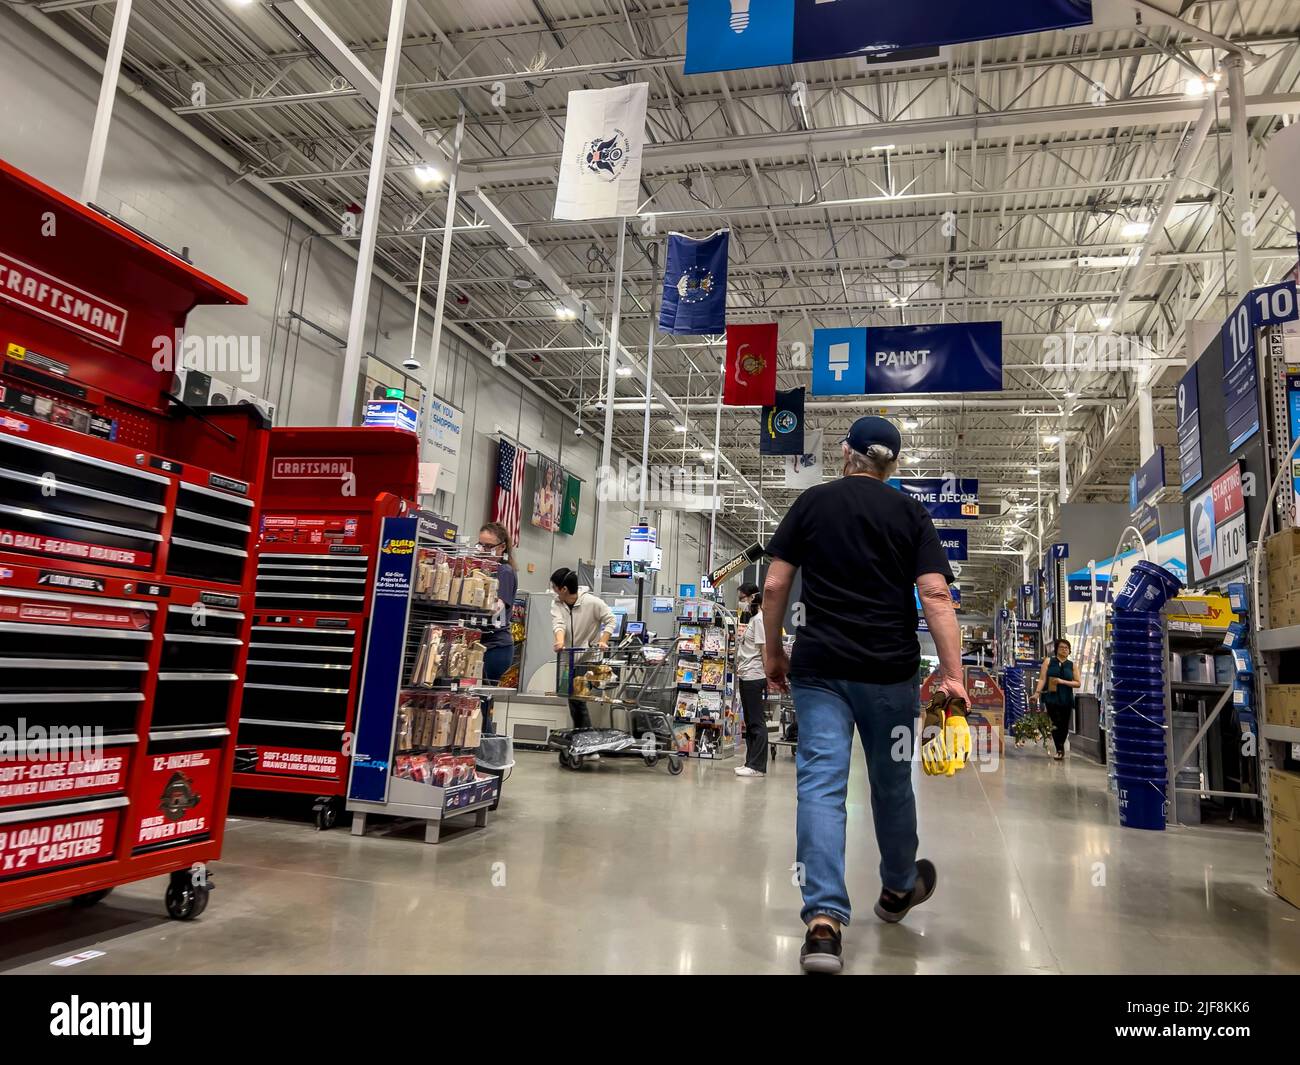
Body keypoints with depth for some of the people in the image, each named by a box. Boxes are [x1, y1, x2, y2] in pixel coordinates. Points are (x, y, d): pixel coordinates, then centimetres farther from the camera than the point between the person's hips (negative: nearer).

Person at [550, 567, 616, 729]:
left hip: (589, 656, -6)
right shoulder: (557, 604, -2)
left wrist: (603, 641, -21)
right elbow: (558, 624, -18)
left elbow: (610, 620, -8)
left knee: (577, 697, -11)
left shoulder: (592, 602, -15)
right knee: (573, 697, 11)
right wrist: (560, 642, -38)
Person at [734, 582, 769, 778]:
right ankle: (751, 762, 19)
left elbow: (764, 649, -16)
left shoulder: (759, 619, -11)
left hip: (754, 677, -10)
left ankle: (757, 766, -1)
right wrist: (739, 668, 13)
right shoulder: (750, 618, 18)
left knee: (756, 721, -5)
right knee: (749, 721, 13)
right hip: (745, 677, 10)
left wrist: (767, 675, -18)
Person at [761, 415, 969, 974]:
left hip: (818, 667, 0)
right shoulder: (910, 513, 4)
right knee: (892, 783, 17)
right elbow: (936, 595, -7)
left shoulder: (811, 502, 5)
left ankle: (824, 920, -11)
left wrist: (773, 652, 11)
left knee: (821, 784, -2)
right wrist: (952, 673, -7)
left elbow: (774, 585, 1)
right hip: (890, 670, 1)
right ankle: (899, 888, 38)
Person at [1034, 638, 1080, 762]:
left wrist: (1063, 682, -8)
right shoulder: (1048, 661, 6)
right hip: (1052, 698, -2)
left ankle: (1060, 748, 26)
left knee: (1064, 726, 4)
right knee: (1056, 724, -13)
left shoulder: (1071, 665, 11)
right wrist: (1037, 692, -13)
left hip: (1066, 699, 2)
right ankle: (1060, 750, -1)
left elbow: (1077, 683, 8)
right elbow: (1042, 679, 0)